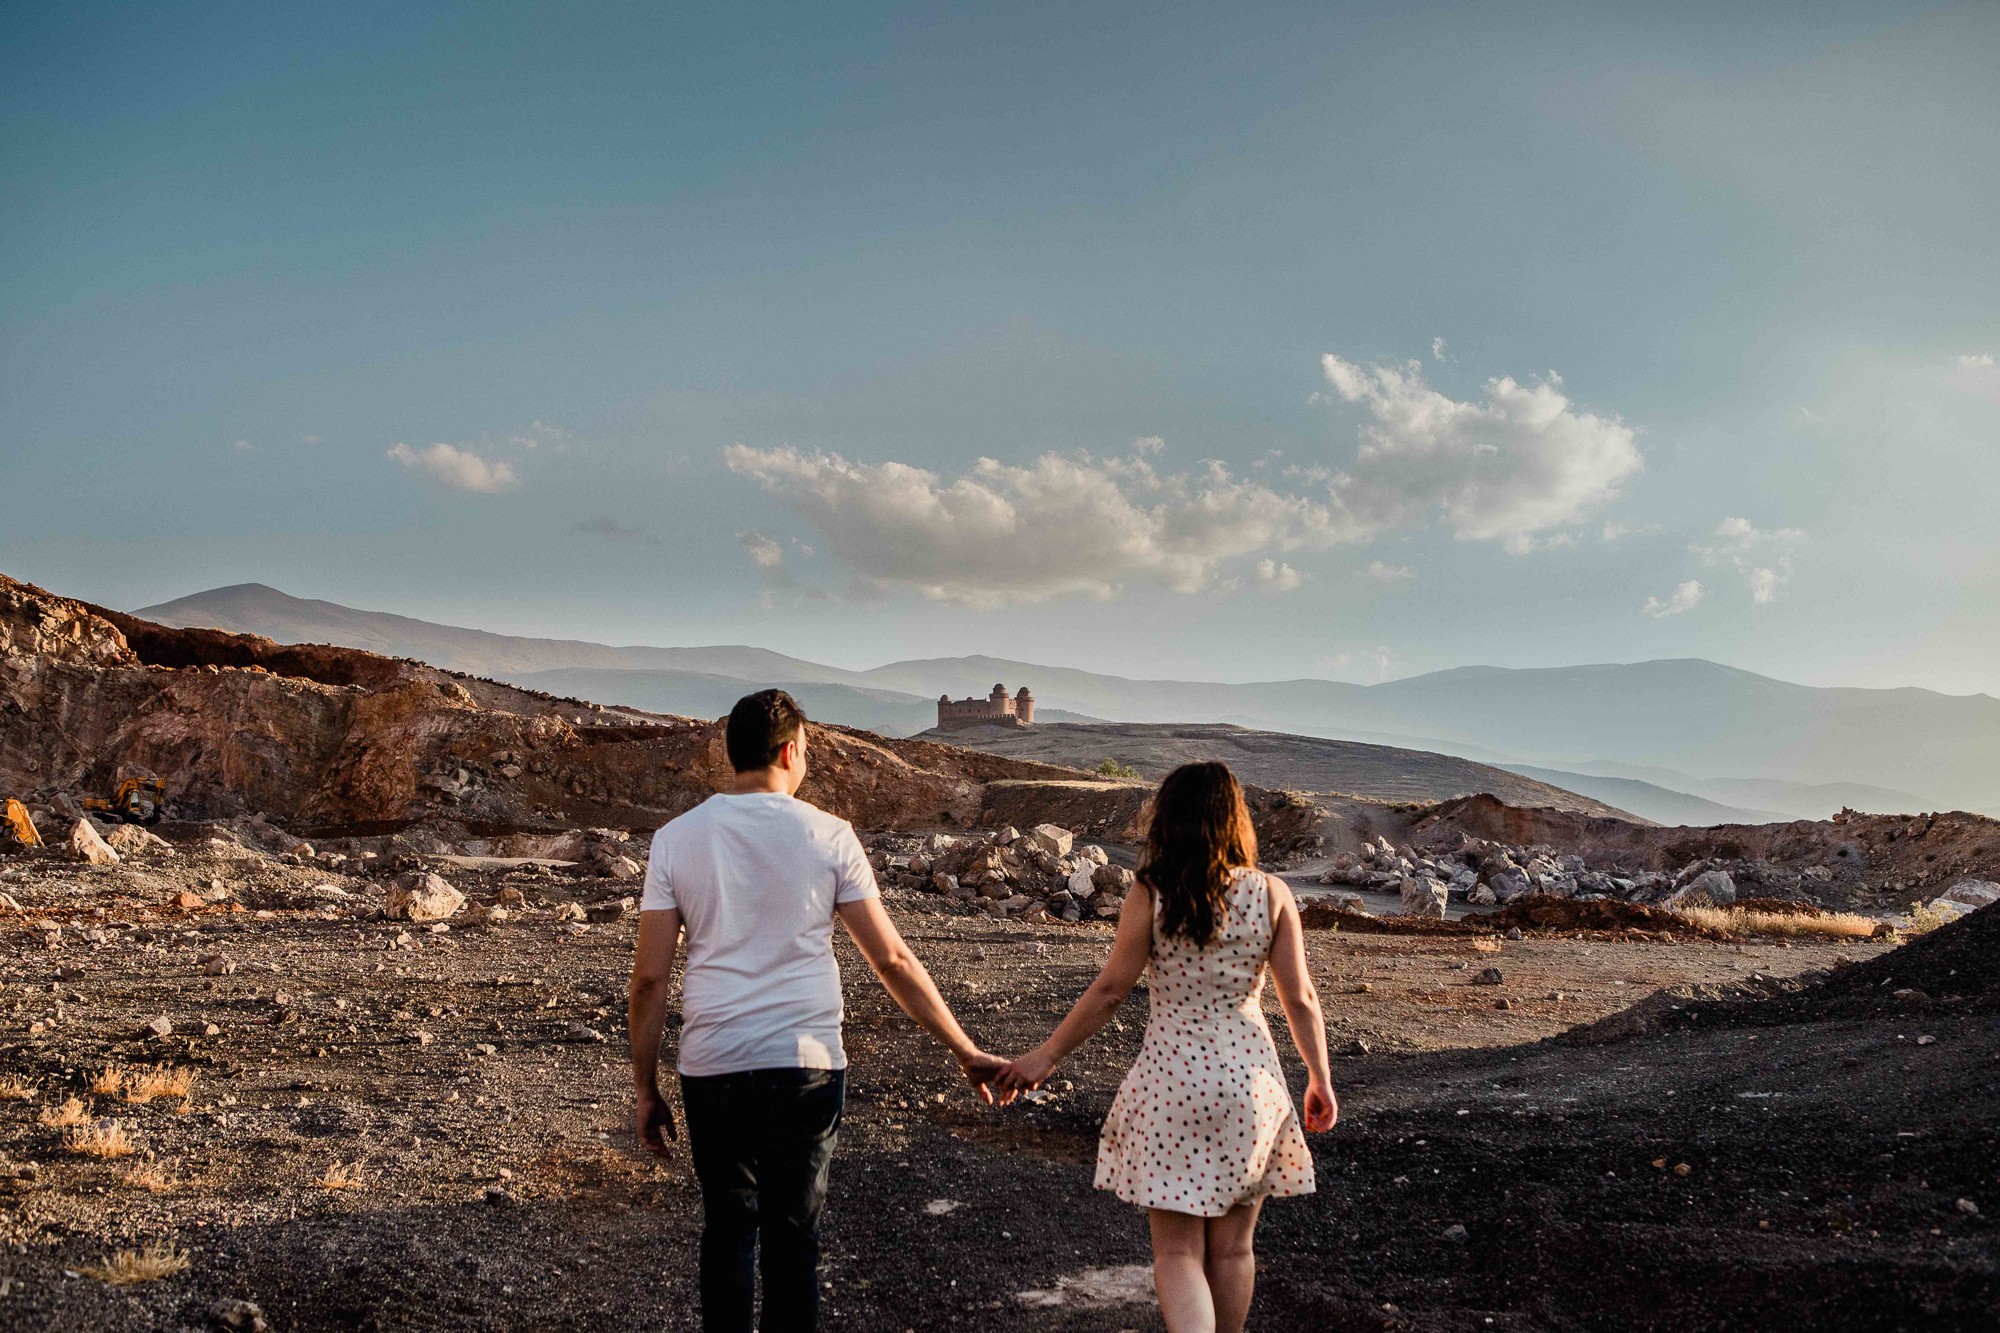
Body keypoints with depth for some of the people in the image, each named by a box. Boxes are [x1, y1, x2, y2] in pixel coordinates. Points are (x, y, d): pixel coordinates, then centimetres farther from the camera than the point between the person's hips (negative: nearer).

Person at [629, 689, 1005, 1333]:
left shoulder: (676, 838, 1)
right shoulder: (828, 834, -3)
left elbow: (650, 977, -2)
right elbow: (892, 960, -3)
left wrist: (646, 1091, 8)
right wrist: (966, 1051, 5)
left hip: (713, 1069, 1)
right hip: (807, 1065, -1)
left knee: (726, 1230, 13)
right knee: (794, 1233, 11)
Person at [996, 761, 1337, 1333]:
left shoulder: (1149, 896, -8)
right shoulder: (1271, 893, -3)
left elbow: (1109, 991, -6)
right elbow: (1300, 1000, 0)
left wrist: (1046, 1056, 5)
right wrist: (1319, 1078, 12)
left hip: (1170, 1077, -2)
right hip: (1250, 1076, 2)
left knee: (1177, 1252, 4)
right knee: (1231, 1248, 17)